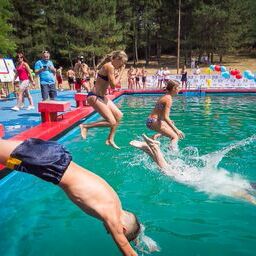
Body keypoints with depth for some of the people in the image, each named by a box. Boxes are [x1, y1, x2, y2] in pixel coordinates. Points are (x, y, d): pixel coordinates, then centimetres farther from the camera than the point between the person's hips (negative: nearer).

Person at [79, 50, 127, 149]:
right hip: (94, 97, -10)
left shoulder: (109, 66, 13)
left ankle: (110, 139, 20)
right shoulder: (110, 67, -17)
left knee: (119, 115, 11)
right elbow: (113, 85, -18)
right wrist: (121, 71, -8)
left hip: (101, 96, 11)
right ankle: (85, 126, 0)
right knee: (112, 122, -12)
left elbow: (112, 83, 14)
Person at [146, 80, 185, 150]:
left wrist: (169, 121, 25)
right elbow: (165, 117, -23)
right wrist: (176, 130, -22)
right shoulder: (168, 99, -15)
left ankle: (156, 136, 23)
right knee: (175, 136, -8)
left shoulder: (165, 97, 13)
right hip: (154, 121, -10)